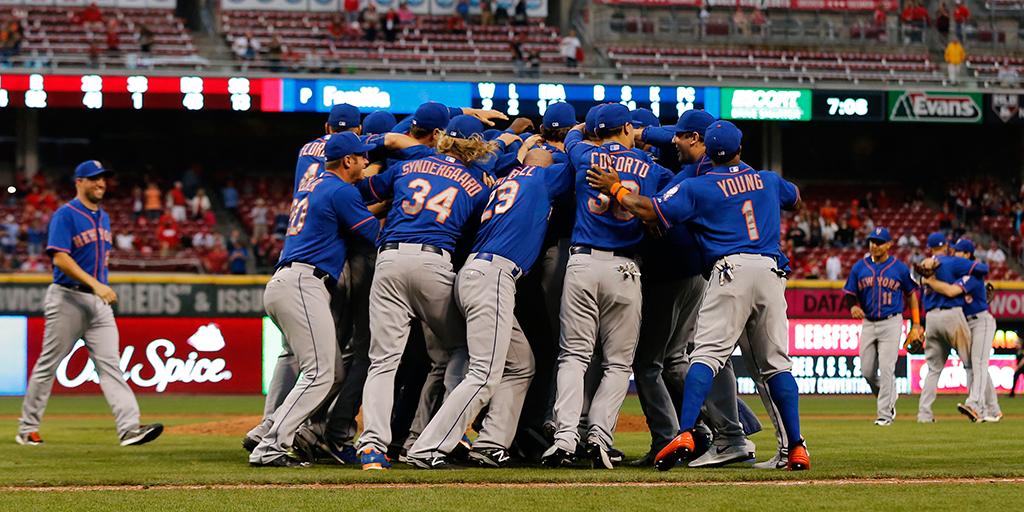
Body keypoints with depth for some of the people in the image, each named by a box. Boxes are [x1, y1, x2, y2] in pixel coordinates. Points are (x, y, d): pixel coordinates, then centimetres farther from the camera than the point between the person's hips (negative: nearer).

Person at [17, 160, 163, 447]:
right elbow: (60, 258, -20)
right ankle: (27, 429, 13)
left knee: (110, 364, -5)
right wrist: (94, 284, -27)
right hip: (67, 300, -6)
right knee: (48, 365, 3)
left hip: (98, 302, 6)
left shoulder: (103, 218, 15)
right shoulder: (65, 216, -10)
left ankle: (129, 428, -15)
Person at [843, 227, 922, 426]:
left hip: (891, 323, -4)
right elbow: (849, 294, 8)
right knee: (867, 370, 3)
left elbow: (912, 294, 8)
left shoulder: (900, 268, -1)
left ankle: (885, 413, -8)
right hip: (868, 323, 4)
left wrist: (916, 324, 6)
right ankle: (889, 397, 28)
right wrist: (853, 306, -16)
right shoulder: (859, 268, 5)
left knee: (886, 368, -11)